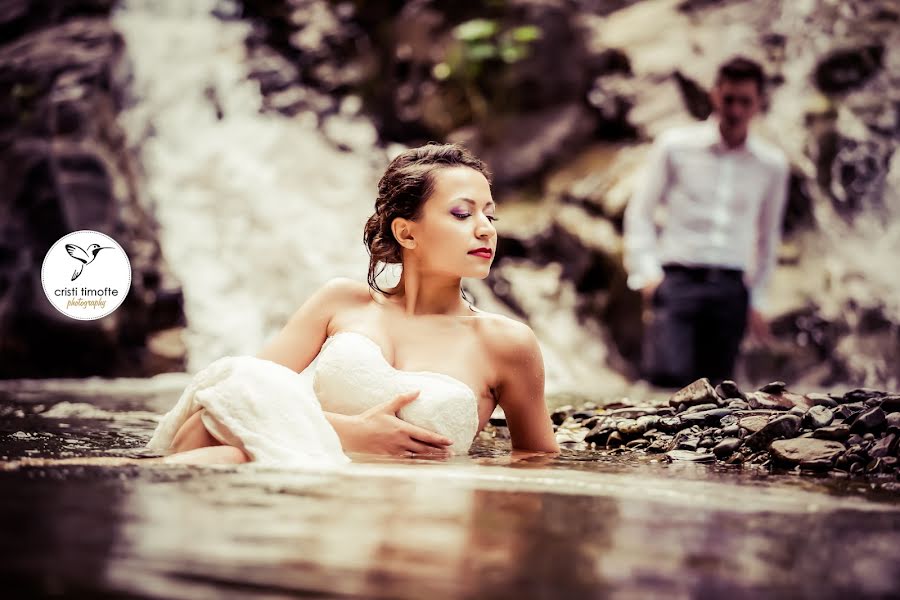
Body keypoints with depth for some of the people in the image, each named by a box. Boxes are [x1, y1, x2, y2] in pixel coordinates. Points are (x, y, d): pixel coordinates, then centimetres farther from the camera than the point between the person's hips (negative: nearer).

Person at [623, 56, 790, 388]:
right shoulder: (676, 146, 2)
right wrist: (646, 273, -5)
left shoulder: (772, 165, 9)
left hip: (730, 288, 3)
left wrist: (756, 300, 18)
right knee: (668, 373, -25)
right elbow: (639, 213, 6)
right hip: (677, 279, -2)